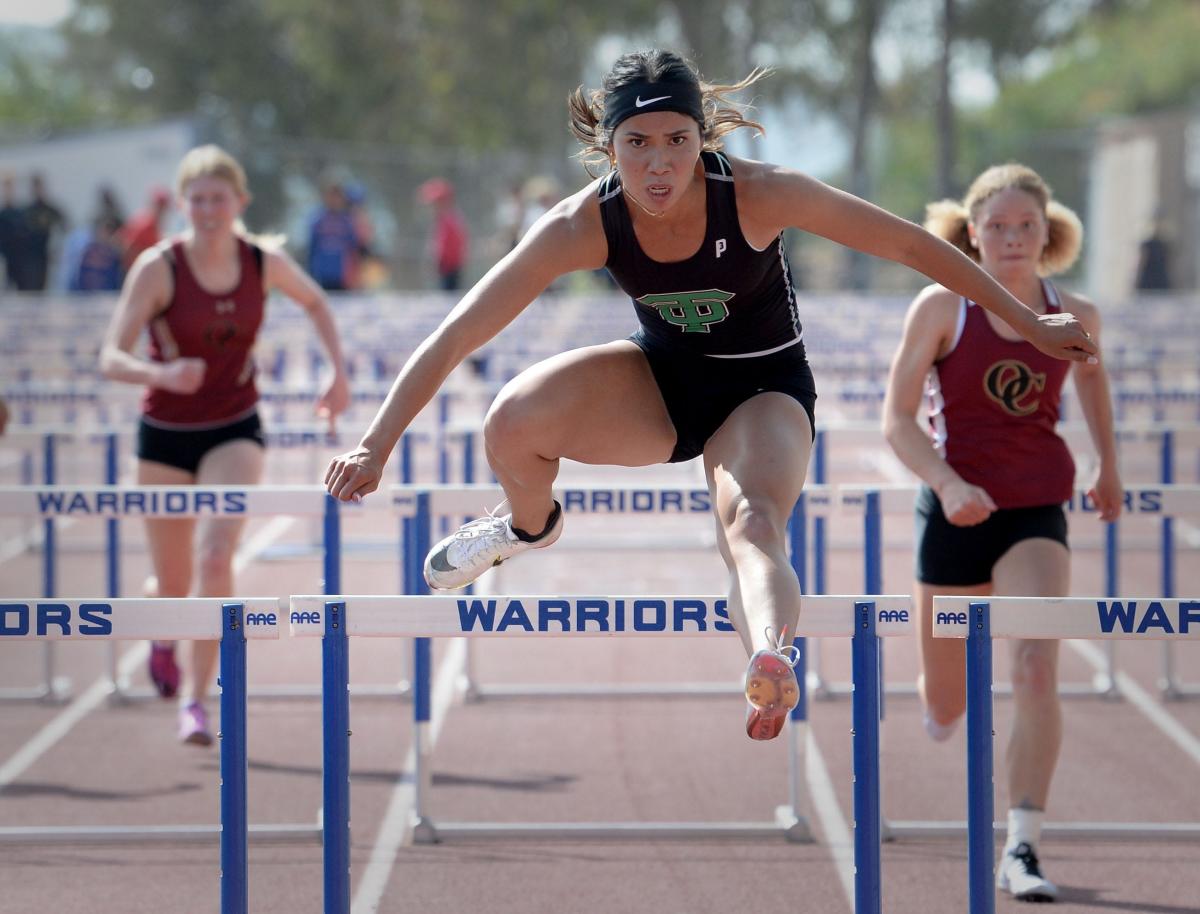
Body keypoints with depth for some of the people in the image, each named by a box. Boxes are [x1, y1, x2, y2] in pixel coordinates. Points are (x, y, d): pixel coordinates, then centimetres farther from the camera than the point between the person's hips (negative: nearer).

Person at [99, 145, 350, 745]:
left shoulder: (265, 262, -8)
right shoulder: (158, 268, -17)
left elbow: (314, 301, 15)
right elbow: (111, 359, -21)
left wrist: (338, 371, 6)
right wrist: (161, 374, -41)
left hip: (234, 431, 1)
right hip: (166, 434, -1)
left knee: (217, 556, -22)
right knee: (174, 583, 8)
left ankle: (196, 698, -14)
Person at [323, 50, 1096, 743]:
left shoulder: (758, 196, -27)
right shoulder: (584, 225, -23)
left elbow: (910, 244, -16)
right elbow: (455, 338, -21)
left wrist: (1029, 324, -9)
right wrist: (376, 447, -27)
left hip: (764, 391, -2)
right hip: (660, 382, 2)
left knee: (751, 525, -35)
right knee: (514, 422, -24)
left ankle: (772, 661, -65)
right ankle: (531, 524, 12)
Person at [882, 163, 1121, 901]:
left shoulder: (1074, 317, 0)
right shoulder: (943, 308, -8)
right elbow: (899, 419, -8)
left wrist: (1109, 465, 31)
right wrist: (948, 483, -25)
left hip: (1037, 514, 1)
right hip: (957, 513, -1)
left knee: (1037, 670, -22)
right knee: (946, 708, 11)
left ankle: (1023, 848, -19)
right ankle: (942, 698, 52)